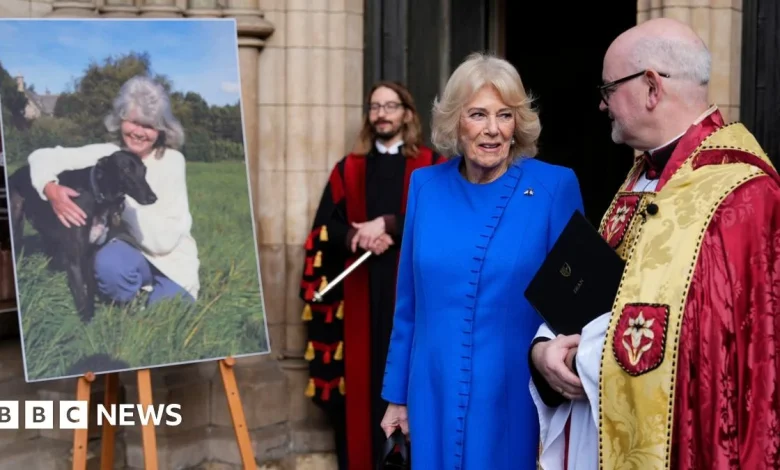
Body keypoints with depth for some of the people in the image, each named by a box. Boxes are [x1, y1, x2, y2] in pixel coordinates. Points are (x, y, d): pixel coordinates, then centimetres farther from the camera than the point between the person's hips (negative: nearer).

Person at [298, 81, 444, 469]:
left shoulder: (431, 166, 7)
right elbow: (325, 227, 7)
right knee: (361, 372, 0)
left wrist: (386, 225, -15)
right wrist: (360, 237, -13)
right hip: (360, 289, 2)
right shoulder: (348, 169, 15)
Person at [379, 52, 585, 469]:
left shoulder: (555, 187, -9)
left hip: (517, 399, -3)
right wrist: (397, 395, 11)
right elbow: (409, 302, 8)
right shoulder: (426, 186, 1)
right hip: (435, 396, 3)